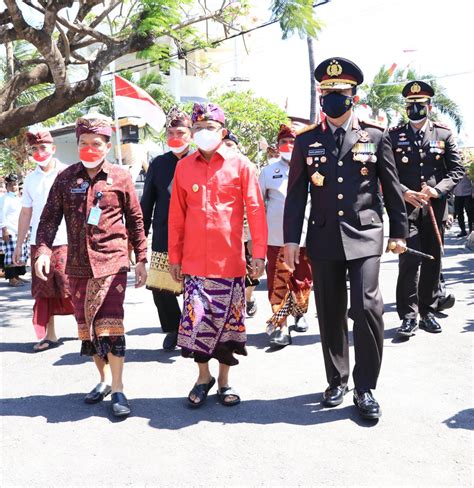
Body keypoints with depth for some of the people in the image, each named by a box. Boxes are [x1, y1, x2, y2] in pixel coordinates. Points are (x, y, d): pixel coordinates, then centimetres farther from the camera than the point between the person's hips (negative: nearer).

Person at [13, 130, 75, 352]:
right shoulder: (30, 179, 12)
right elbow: (26, 213, 16)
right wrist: (19, 244, 15)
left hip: (65, 241, -5)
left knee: (71, 287, -3)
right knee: (43, 291, 8)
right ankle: (49, 335, 18)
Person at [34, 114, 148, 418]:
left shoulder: (120, 178, 1)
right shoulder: (66, 178, 6)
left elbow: (135, 220, 5)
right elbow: (50, 217, 6)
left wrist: (141, 259, 4)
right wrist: (44, 249, -9)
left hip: (112, 263, -3)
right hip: (78, 265, 4)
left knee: (110, 325, -8)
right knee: (86, 326, 12)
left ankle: (118, 390, 2)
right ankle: (104, 380, 28)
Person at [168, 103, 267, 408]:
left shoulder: (240, 164, -1)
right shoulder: (184, 167, 6)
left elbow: (256, 211, -3)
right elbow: (177, 216, 8)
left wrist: (259, 253, -9)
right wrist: (174, 257, 7)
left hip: (230, 260, -1)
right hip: (194, 260, 1)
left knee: (227, 321, 8)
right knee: (196, 320, -1)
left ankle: (224, 379, 26)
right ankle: (203, 376, 21)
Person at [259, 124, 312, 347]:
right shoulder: (268, 171, 7)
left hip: (305, 235, 1)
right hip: (276, 237, -1)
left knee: (303, 281, 10)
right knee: (278, 283, -2)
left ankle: (300, 313, 34)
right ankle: (279, 325, 4)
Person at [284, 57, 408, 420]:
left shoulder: (375, 136, 4)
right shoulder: (307, 141, 7)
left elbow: (392, 187, 8)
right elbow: (296, 194, 5)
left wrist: (399, 232, 8)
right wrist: (291, 239, 0)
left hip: (365, 236, -1)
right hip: (324, 238, 2)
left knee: (367, 307, -11)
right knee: (330, 314, 9)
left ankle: (365, 388, 5)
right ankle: (337, 381, 26)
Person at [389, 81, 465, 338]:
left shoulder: (443, 134, 7)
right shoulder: (394, 135, 4)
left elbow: (457, 170, 4)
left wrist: (436, 190, -12)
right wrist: (405, 193, -15)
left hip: (435, 208, 2)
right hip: (406, 208, -2)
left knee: (432, 261, 8)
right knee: (409, 260, -10)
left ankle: (428, 311, 21)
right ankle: (409, 316, -2)